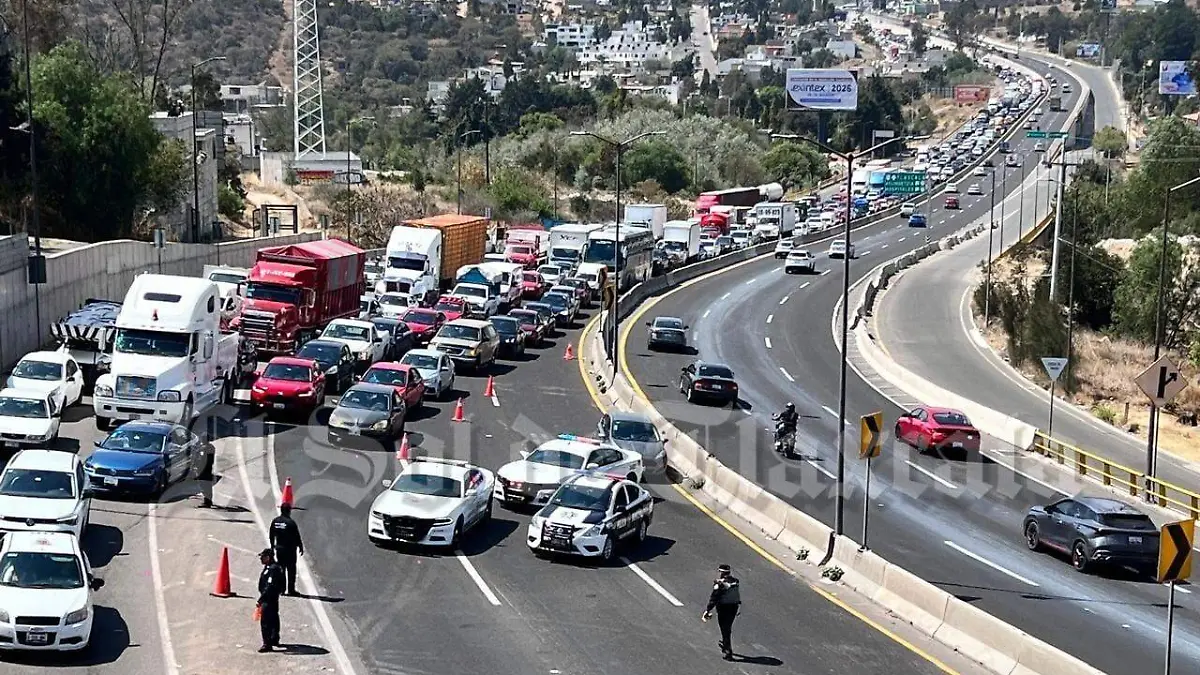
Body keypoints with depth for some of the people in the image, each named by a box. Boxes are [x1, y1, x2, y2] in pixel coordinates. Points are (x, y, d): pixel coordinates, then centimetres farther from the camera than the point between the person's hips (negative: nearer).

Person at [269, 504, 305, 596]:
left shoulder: (275, 521, 1)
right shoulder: (291, 523, -16)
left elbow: (272, 536, 9)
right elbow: (297, 537, -11)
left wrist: (273, 546, 20)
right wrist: (300, 547, 0)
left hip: (279, 548, 5)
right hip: (290, 549, -5)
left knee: (281, 568, 13)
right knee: (291, 569, 2)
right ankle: (291, 590, 2)